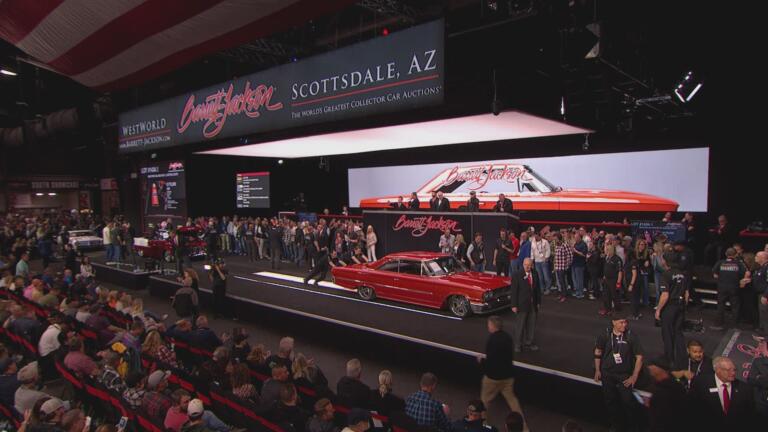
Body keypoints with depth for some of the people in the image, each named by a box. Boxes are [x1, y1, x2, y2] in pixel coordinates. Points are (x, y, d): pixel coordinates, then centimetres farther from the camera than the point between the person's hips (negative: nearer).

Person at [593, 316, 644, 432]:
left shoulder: (631, 336, -15)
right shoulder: (605, 335, -10)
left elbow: (639, 357, -7)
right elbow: (598, 352, 4)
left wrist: (634, 376, -8)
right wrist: (597, 370, 5)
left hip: (625, 374, -2)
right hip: (607, 373, 2)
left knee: (627, 400, -11)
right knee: (610, 400, 11)